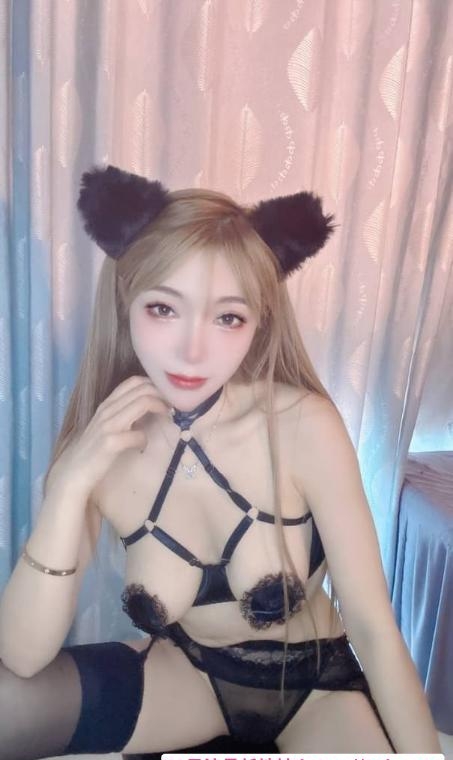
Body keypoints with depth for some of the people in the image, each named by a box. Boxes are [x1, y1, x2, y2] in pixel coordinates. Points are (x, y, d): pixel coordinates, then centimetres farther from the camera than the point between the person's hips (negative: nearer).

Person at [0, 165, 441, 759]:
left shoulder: (303, 425, -24)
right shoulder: (97, 446, -17)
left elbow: (374, 626, -19)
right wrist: (70, 485, -32)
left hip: (315, 684, 0)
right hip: (185, 673, 1)